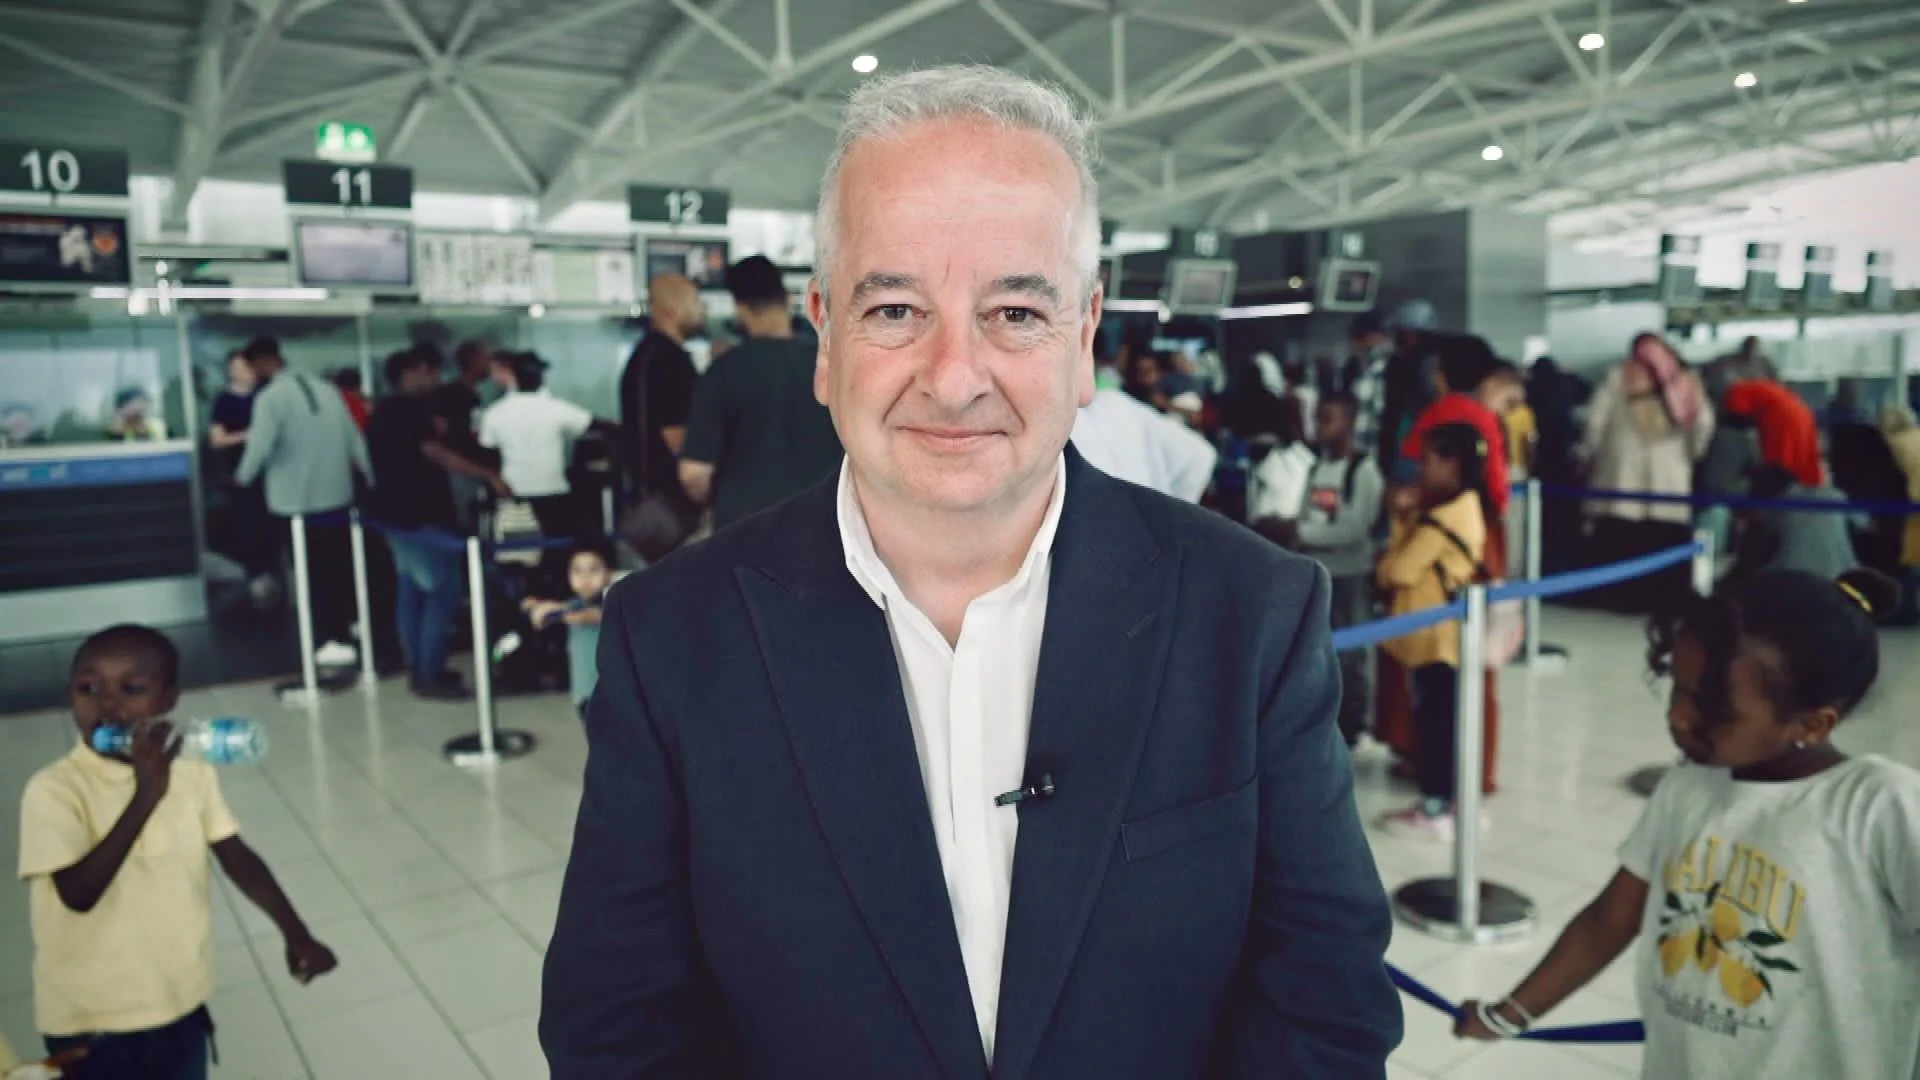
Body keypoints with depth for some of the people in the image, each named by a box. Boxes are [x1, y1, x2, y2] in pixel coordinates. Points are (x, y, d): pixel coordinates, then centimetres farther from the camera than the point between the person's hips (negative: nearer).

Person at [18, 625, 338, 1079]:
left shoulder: (192, 774, -5)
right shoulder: (54, 790, -19)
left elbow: (239, 859, 1)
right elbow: (78, 892, -30)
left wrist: (295, 933, -7)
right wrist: (144, 796, -36)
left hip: (181, 1002, 4)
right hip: (92, 1018, -4)